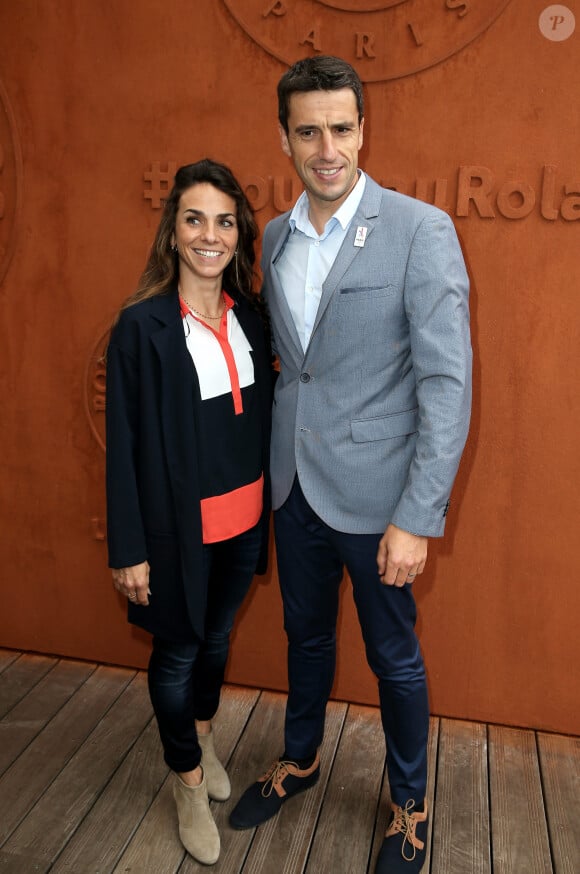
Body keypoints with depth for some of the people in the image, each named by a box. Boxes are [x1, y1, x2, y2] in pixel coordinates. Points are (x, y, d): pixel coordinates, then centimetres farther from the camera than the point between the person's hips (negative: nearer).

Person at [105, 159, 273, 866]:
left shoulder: (250, 316, 0)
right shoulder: (141, 326, -16)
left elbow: (262, 416, 7)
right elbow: (124, 443, -13)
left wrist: (269, 504, 10)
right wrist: (129, 549, -12)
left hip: (244, 518, 5)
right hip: (178, 527, -5)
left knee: (217, 635, 24)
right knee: (178, 652, 14)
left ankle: (202, 737, 52)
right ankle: (189, 784, 38)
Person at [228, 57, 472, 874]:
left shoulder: (421, 230, -13)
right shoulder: (275, 237, 5)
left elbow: (447, 382, -17)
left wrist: (417, 518, -20)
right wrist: (276, 462, 9)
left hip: (372, 491, -5)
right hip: (293, 483, 5)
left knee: (393, 653, 12)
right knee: (306, 633, 23)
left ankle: (410, 804, 38)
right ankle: (299, 761, 48)